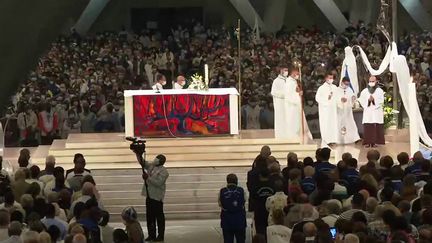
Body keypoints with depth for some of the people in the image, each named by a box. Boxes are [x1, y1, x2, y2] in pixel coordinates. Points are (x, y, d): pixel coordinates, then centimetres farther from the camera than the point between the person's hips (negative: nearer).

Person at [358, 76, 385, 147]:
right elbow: (361, 101, 5)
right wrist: (368, 100, -11)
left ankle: (375, 142, -2)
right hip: (367, 112, 1)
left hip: (377, 112, -1)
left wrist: (374, 100, -17)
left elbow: (381, 101, -3)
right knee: (367, 127, -6)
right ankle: (368, 142, -3)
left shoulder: (380, 91, 7)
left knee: (376, 127, -6)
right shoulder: (364, 91, 11)